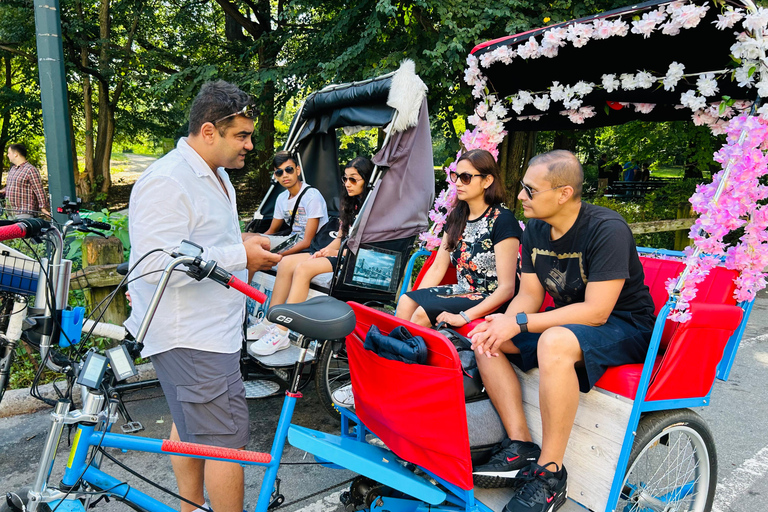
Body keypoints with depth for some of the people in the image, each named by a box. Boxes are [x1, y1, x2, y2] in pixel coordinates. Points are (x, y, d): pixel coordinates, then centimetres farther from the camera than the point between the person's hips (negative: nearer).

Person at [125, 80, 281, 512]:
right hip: (190, 336, -11)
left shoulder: (217, 174, 15)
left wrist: (246, 248, 10)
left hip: (212, 328, 11)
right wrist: (239, 255, -23)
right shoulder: (166, 181, -19)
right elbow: (156, 265, -27)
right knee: (227, 442, -5)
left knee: (190, 426, 23)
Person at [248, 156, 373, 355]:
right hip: (338, 253, 9)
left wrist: (336, 252, -13)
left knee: (304, 268, -28)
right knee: (287, 262, -9)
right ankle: (270, 322, -6)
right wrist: (327, 249, 0)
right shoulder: (349, 204, 18)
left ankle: (282, 333, -26)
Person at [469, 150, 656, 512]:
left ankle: (549, 473, -25)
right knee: (485, 337, -7)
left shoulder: (607, 230, -22)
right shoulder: (535, 230, 1)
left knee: (554, 342, -39)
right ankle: (520, 446, -10)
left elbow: (596, 311, -27)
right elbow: (529, 295, 3)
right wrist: (504, 324, -20)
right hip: (568, 319, 8)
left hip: (624, 325, -8)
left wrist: (520, 322, -29)